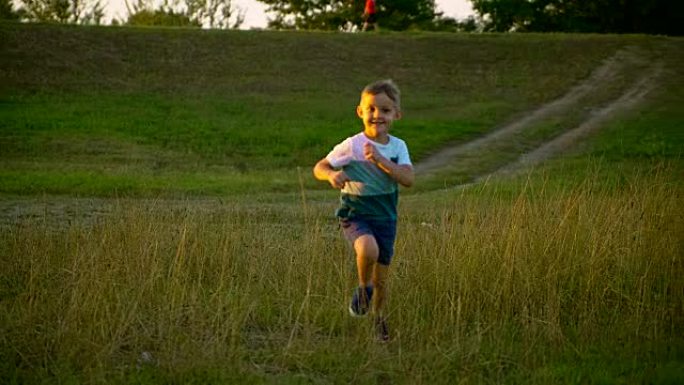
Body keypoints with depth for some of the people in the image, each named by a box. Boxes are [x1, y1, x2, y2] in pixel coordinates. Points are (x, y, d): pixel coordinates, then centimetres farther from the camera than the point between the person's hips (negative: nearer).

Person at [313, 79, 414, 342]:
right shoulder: (352, 146, -12)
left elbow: (408, 179, -16)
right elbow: (319, 167, -6)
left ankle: (378, 317, 40)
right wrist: (332, 175, -29)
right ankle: (363, 288, -4)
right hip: (355, 214, -3)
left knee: (381, 279, 12)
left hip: (385, 218, 4)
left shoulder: (398, 147, -2)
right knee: (369, 249, -35)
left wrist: (380, 160, -27)